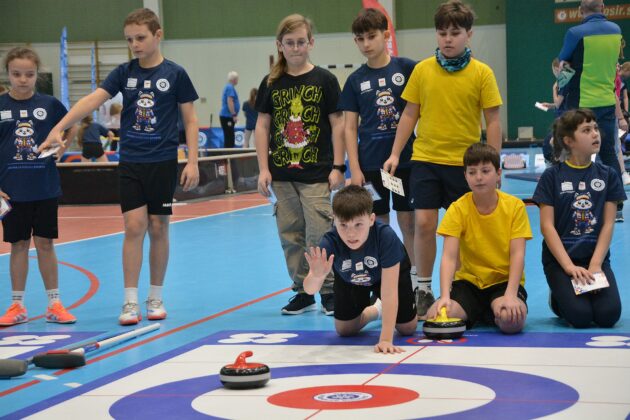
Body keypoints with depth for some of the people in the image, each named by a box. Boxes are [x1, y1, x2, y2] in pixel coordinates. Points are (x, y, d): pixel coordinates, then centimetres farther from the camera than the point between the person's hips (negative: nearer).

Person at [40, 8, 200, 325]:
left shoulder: (175, 75, -2)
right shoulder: (124, 73, 2)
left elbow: (190, 119, 2)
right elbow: (92, 100, -9)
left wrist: (192, 161, -5)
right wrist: (58, 128, -21)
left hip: (163, 162, -1)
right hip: (130, 162, 1)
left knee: (158, 228, 5)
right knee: (134, 227, -6)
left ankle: (156, 297, 18)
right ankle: (130, 302, -2)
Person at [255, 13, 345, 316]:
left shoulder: (324, 80, -1)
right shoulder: (271, 83, 6)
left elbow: (337, 124, -1)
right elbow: (262, 126, 7)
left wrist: (337, 167, -5)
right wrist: (263, 169, 1)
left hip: (317, 173, -3)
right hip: (282, 173, 3)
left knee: (319, 234, -7)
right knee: (290, 235, 7)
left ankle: (329, 291, 4)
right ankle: (302, 292, 17)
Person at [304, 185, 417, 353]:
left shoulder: (386, 236, -44)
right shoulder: (329, 242, -40)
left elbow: (389, 291, -42)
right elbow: (310, 289, -45)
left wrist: (386, 339, -47)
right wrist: (317, 276, -70)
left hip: (389, 272, -2)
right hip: (349, 278, 2)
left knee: (407, 328, -1)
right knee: (344, 330, 4)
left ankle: (388, 311, 33)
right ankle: (377, 310, 34)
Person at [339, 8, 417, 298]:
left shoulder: (407, 68, -2)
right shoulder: (355, 81, 3)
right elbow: (350, 127, 4)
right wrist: (354, 168, -3)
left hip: (405, 160, -1)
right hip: (370, 164, 1)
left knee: (408, 222, 3)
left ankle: (413, 281, 13)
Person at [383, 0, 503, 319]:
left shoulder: (481, 73, -3)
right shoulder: (423, 70, 2)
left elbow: (492, 121, -1)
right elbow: (410, 114, 9)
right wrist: (395, 154, 5)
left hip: (465, 162, -1)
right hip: (425, 158, 1)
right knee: (424, 223, -3)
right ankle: (423, 290, 10)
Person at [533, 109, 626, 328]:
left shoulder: (608, 175, 7)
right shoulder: (552, 176, -1)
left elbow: (608, 224, 3)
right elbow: (547, 225, -6)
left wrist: (595, 265, -10)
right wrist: (569, 267, -15)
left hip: (596, 256, 2)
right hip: (559, 258, -2)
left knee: (609, 315, -20)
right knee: (581, 317, -22)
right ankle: (557, 299, 11)